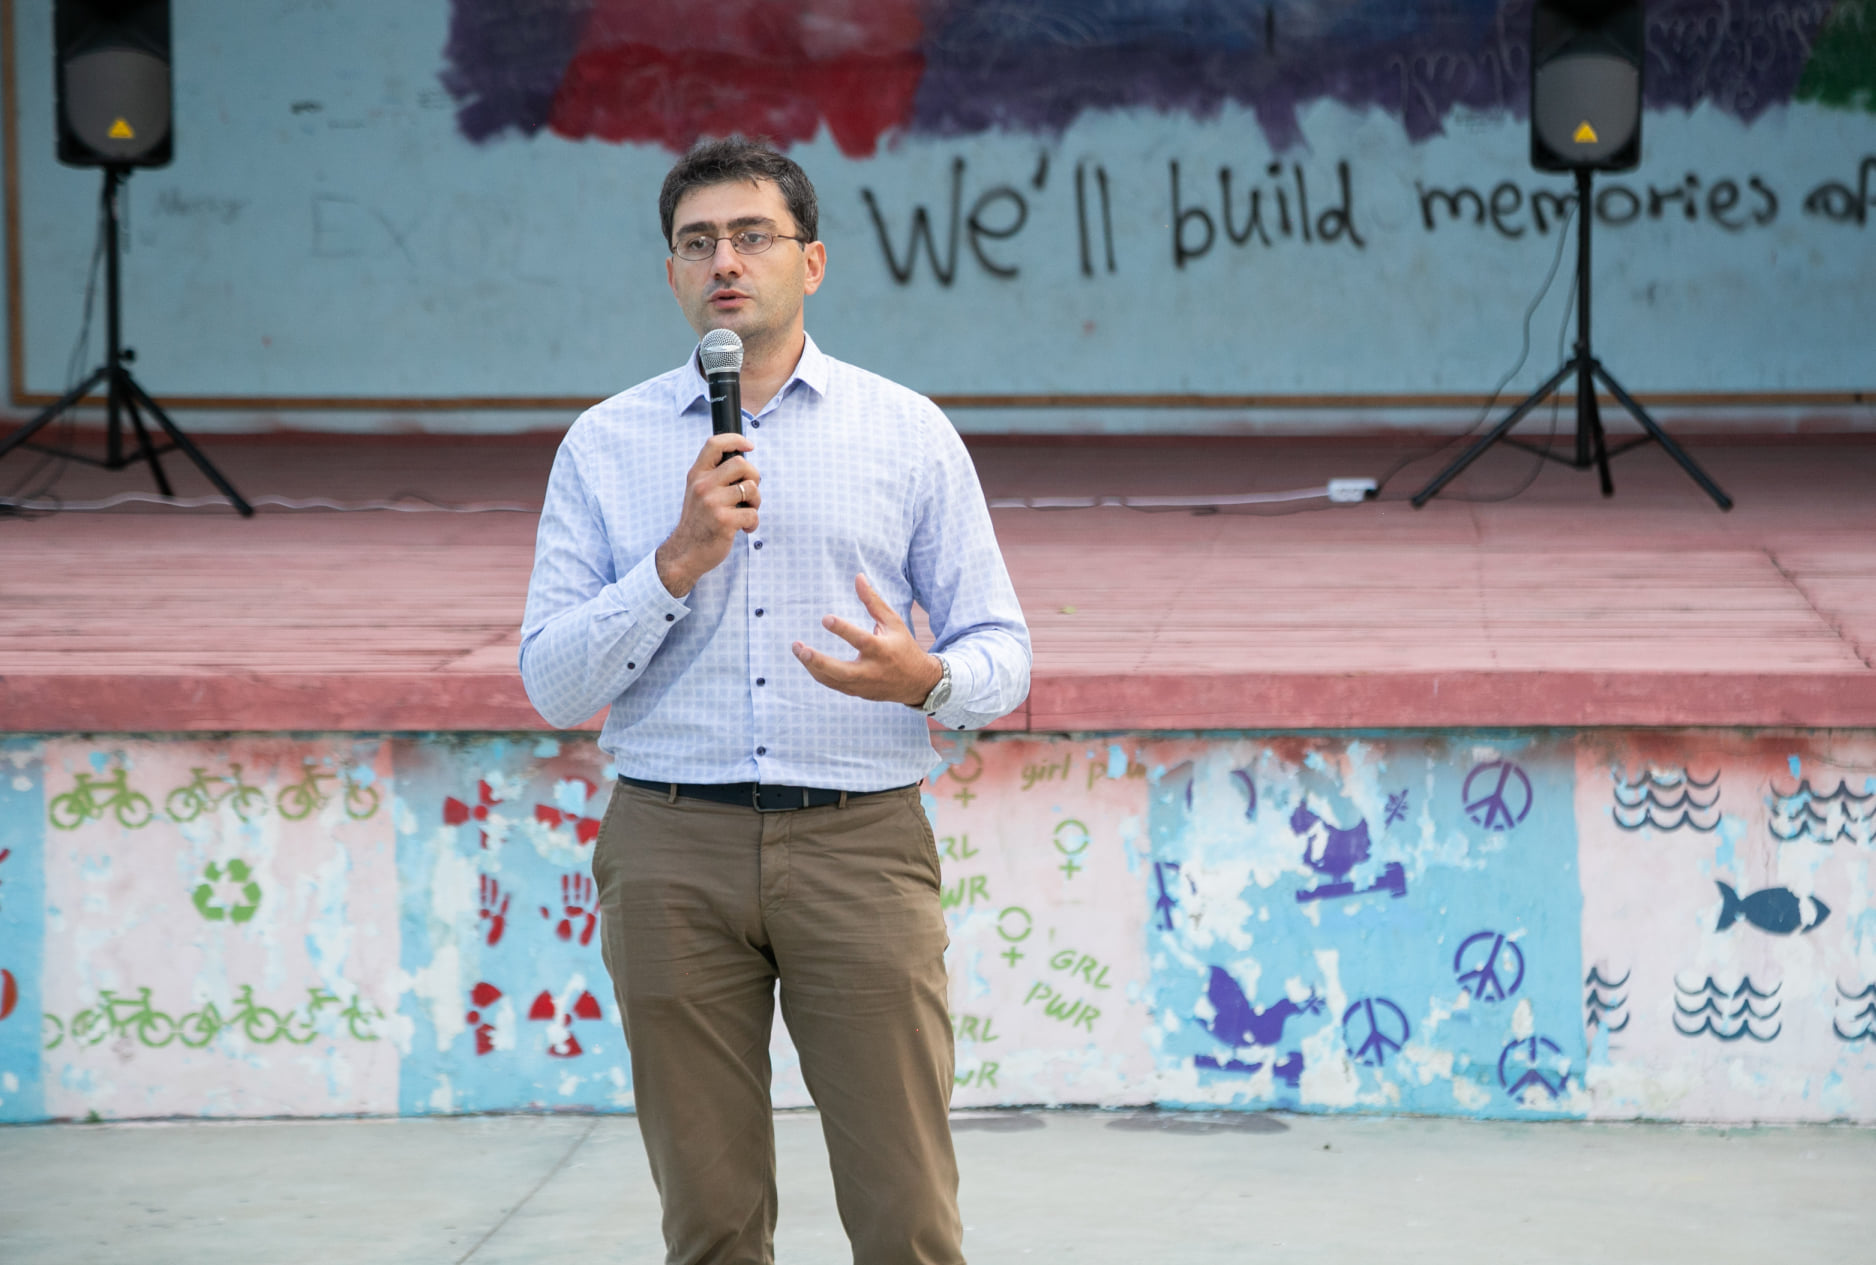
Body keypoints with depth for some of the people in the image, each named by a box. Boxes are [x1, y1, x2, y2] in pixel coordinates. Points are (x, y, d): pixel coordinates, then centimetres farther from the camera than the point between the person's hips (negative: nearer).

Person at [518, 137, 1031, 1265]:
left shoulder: (910, 434, 7)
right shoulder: (608, 445, 8)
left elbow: (1002, 651, 6)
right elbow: (554, 684, 3)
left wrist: (926, 678, -17)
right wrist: (679, 560, -11)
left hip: (861, 843, -1)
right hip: (675, 849, 1)